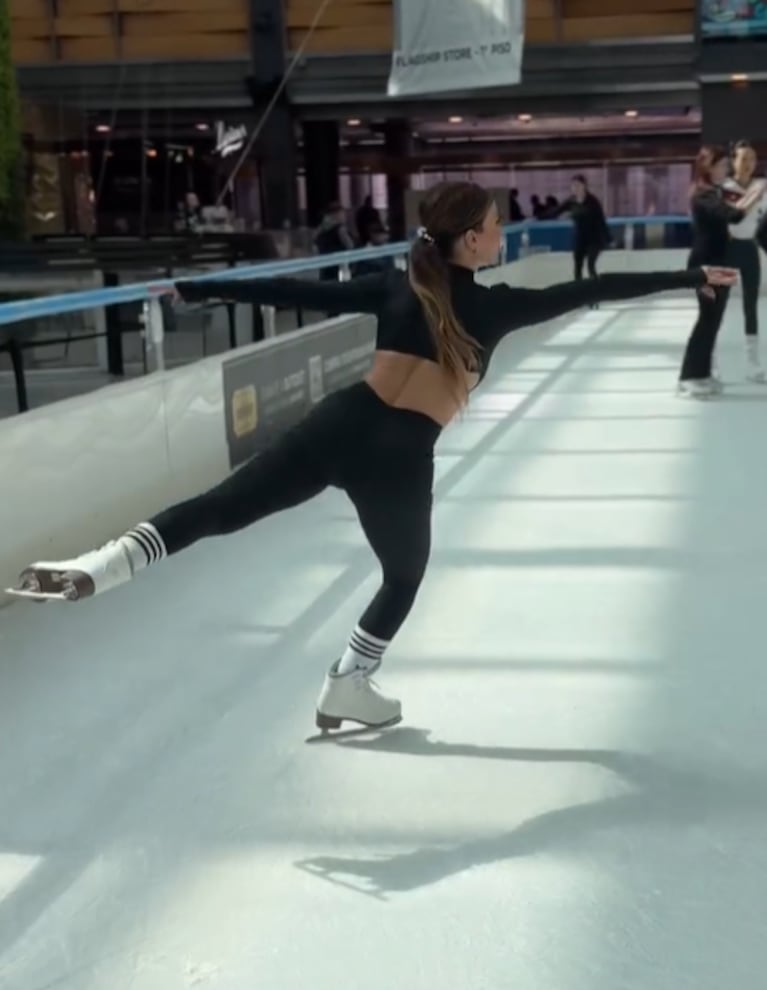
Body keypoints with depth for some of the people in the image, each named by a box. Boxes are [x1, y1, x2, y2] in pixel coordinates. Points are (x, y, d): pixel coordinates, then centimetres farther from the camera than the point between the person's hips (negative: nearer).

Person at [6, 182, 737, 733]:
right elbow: (591, 291, 5)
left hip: (341, 425, 3)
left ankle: (94, 568, -20)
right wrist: (694, 277, 13)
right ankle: (347, 691, 34)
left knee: (218, 509, -3)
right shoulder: (495, 307, 3)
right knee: (404, 576, 24)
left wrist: (199, 290, 16)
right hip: (400, 457, -2)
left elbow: (298, 293, 11)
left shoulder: (397, 290, 12)